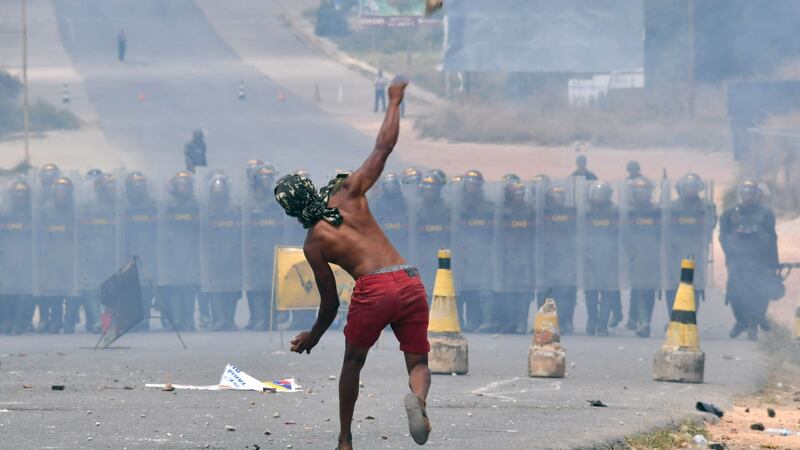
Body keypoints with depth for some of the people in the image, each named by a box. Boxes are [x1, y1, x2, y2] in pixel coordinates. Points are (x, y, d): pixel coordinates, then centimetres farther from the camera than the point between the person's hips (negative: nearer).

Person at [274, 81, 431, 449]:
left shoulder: (314, 243, 8)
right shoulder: (349, 193, 12)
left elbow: (330, 300, 12)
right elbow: (384, 146, 14)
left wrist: (314, 335, 28)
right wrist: (394, 101, 27)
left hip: (372, 289, -2)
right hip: (409, 282, 2)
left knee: (353, 363, 22)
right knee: (418, 362, 9)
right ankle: (417, 398, -27)